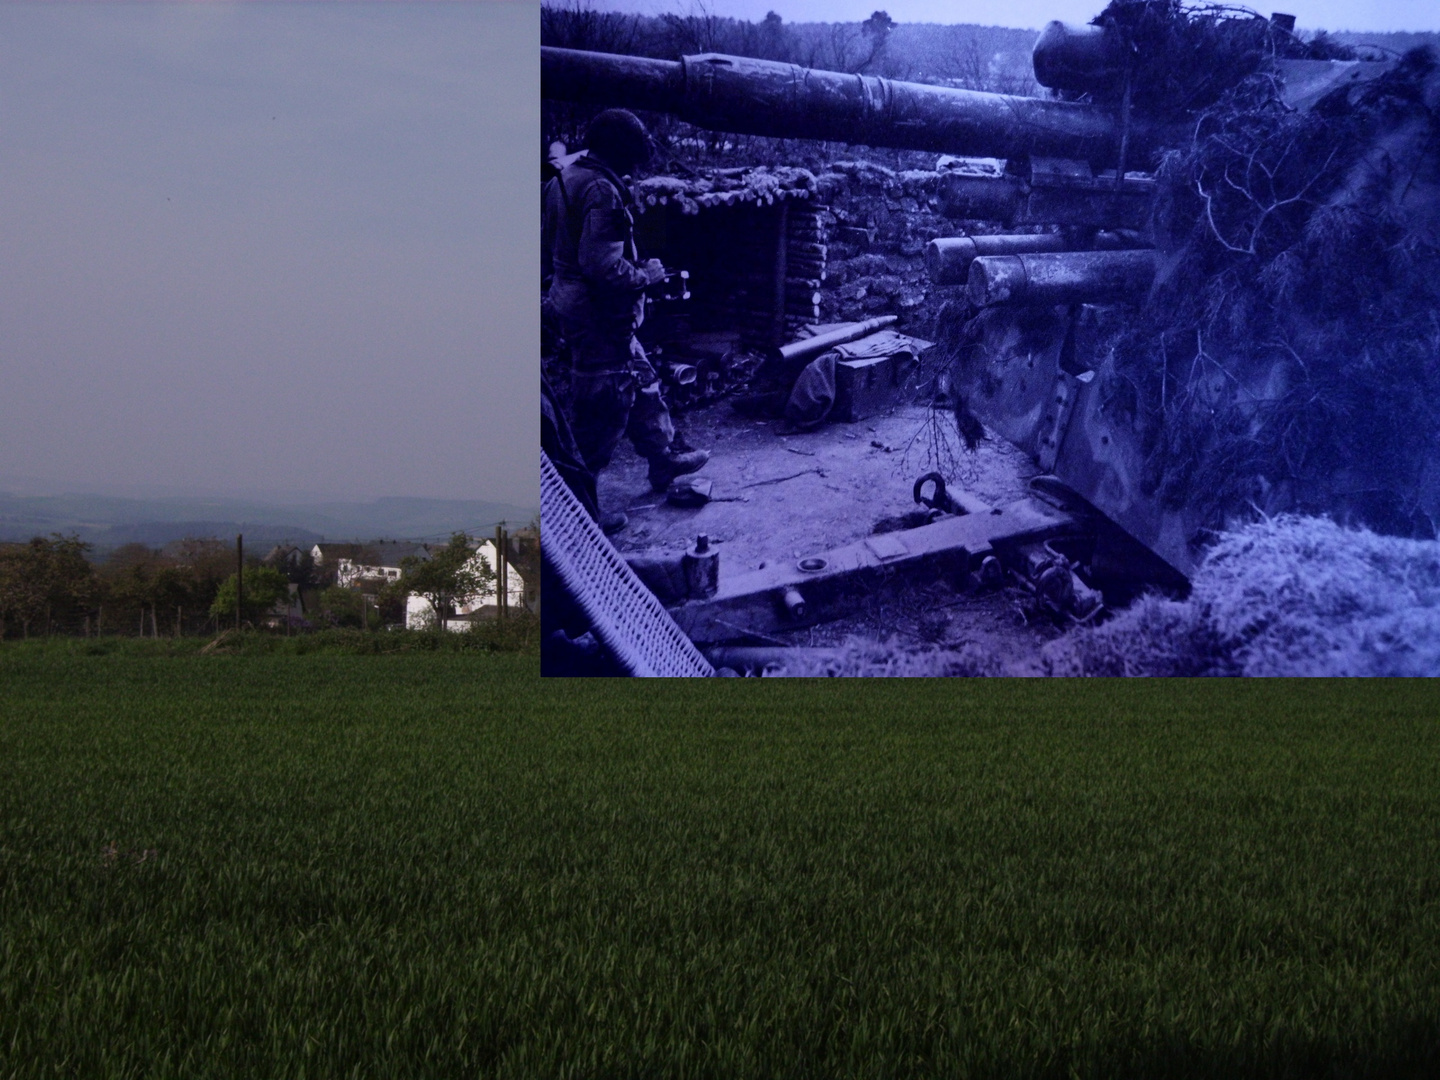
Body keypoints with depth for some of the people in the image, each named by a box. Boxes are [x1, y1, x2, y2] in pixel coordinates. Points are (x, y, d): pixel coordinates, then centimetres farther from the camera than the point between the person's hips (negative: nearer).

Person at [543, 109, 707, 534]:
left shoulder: (565, 178, 8)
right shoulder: (601, 190, -23)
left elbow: (548, 250, 16)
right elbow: (602, 266, -28)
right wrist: (645, 275, -12)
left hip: (573, 305, 10)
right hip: (600, 318, -10)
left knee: (640, 382, 24)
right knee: (602, 408, -1)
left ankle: (663, 460, 40)